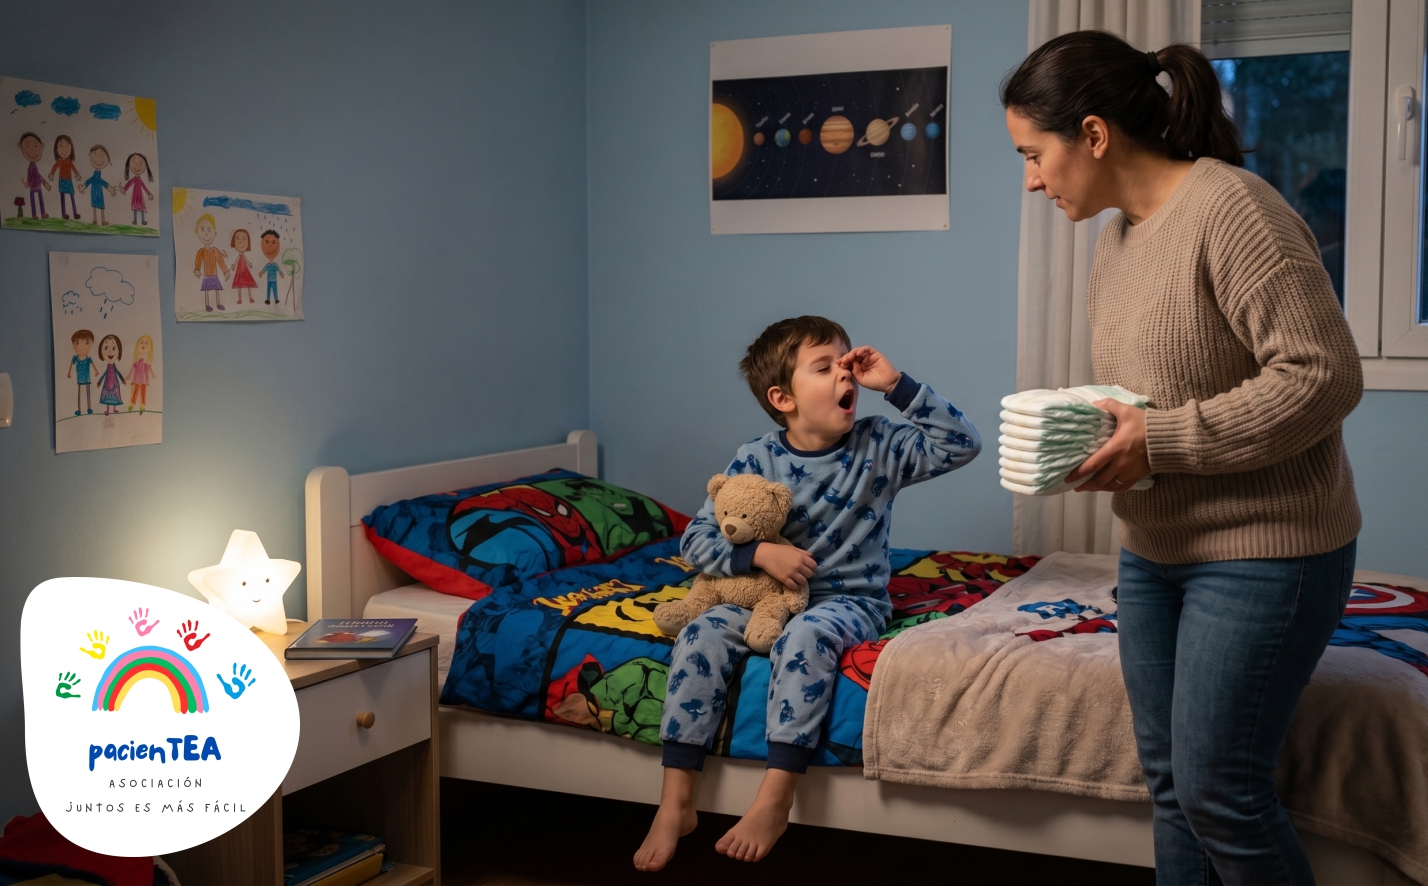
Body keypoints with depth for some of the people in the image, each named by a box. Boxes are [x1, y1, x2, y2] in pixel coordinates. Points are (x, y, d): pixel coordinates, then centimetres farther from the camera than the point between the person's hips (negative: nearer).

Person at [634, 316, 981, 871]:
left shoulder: (877, 445, -3)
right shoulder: (756, 461, -5)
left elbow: (962, 444, -12)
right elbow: (696, 540, -4)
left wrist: (897, 385, -16)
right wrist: (759, 554, -22)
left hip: (850, 599, -2)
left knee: (805, 636, -35)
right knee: (702, 634, -24)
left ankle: (774, 801, -28)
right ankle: (676, 801, -19)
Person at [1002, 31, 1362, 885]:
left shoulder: (1233, 211, -19)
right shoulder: (1119, 237, 9)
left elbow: (1324, 376, -23)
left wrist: (1162, 441, -22)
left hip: (1263, 552, -8)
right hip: (1155, 551, 9)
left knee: (1219, 791, -2)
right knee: (1169, 781, 14)